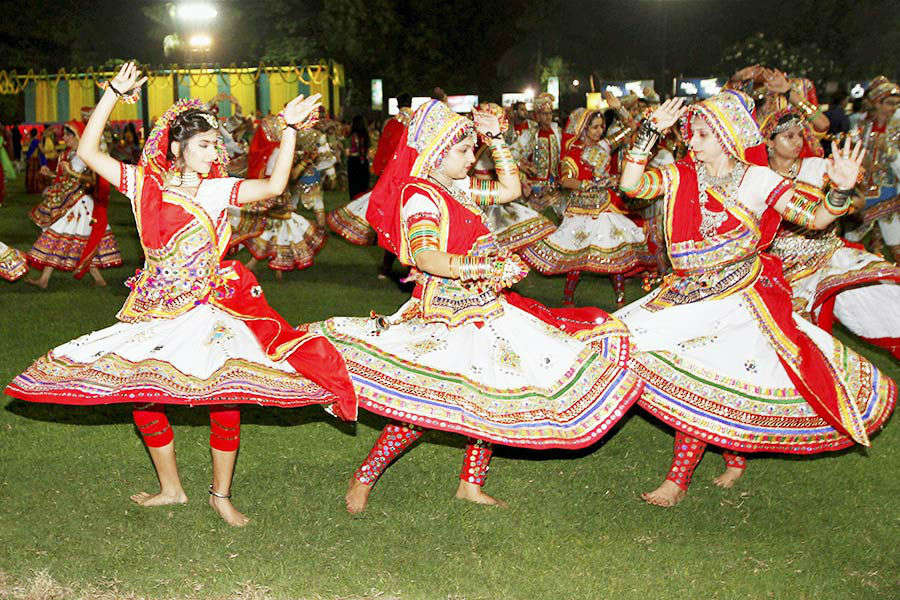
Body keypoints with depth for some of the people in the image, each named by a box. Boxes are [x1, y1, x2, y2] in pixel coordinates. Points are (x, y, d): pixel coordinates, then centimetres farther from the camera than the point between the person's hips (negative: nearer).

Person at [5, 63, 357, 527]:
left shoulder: (218, 190, 0)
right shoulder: (145, 185, 2)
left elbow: (274, 186, -12)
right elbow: (88, 152, -5)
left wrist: (289, 131, -17)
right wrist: (114, 93, -9)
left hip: (211, 304, -1)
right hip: (153, 309, 2)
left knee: (226, 394, -8)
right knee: (140, 391, 2)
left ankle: (221, 494, 9)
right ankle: (170, 488, 23)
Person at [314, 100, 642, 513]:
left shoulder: (459, 189, 10)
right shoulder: (420, 195, -15)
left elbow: (510, 189, 23)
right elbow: (426, 259, -30)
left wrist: (495, 140, 15)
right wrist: (488, 269, -37)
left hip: (484, 309, 9)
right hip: (445, 318, -9)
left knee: (493, 395, 9)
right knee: (423, 408, -14)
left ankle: (471, 484, 21)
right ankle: (364, 479, 2)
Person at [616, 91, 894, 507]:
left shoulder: (757, 180, -5)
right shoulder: (683, 176, 3)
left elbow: (814, 218, -7)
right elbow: (631, 185, -10)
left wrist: (840, 190, -27)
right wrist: (651, 131, -10)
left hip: (738, 297, -4)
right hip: (688, 293, 4)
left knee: (704, 378, -12)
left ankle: (679, 477, -1)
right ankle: (734, 456, 17)